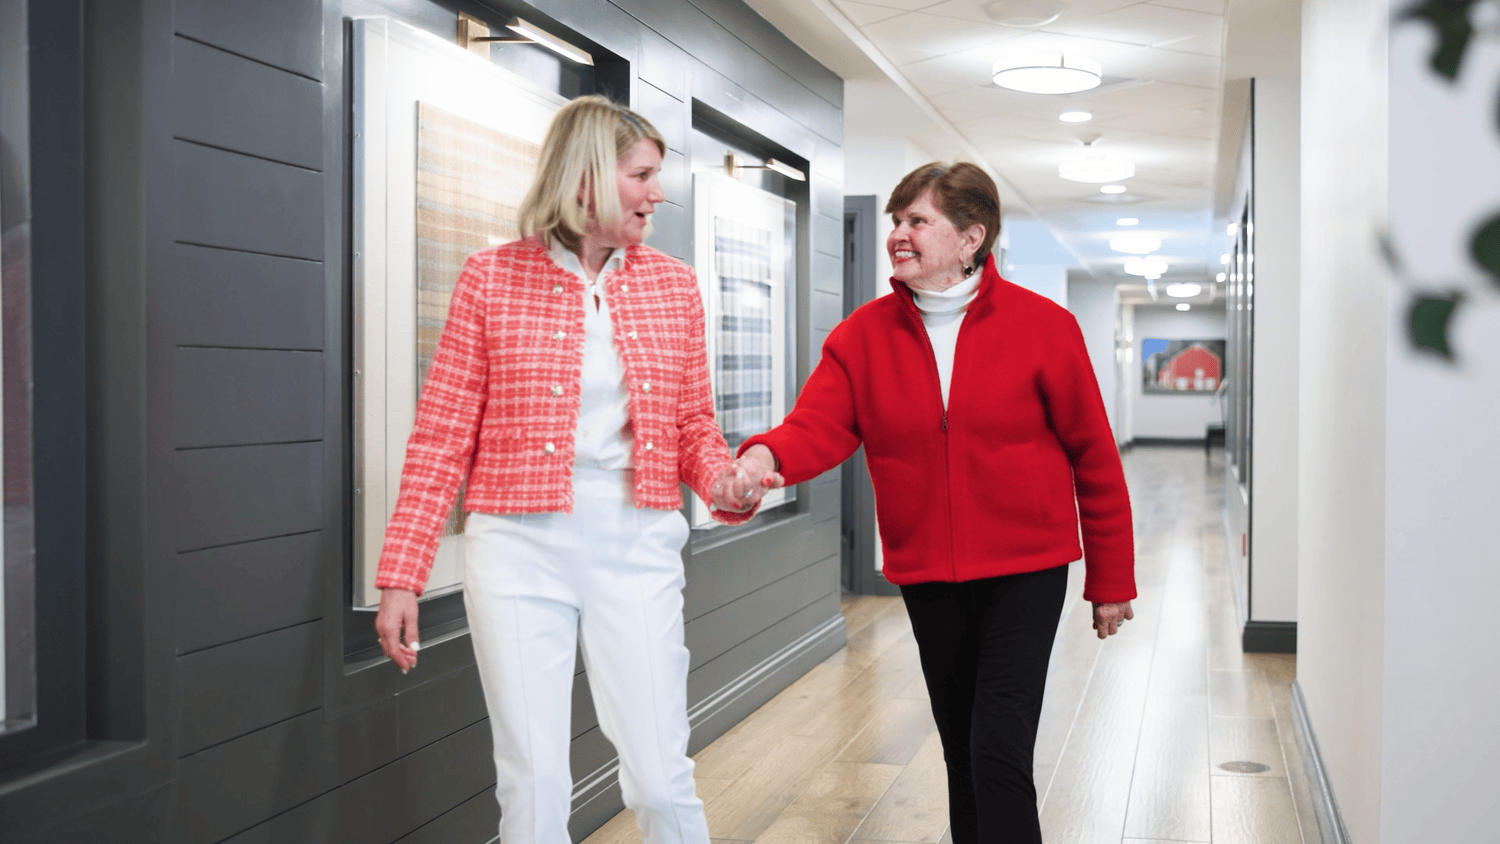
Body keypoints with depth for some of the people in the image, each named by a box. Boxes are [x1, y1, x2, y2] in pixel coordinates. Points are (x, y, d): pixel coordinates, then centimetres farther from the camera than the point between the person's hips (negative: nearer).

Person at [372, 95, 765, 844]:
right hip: (520, 548, -2)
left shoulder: (672, 285, 8)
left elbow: (695, 425, 14)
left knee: (661, 779, 2)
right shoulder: (491, 277, 0)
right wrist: (401, 577, -4)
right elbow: (442, 439, 0)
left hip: (636, 548, 2)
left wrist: (723, 481, -9)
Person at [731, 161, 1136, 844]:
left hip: (1025, 568, -3)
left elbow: (1093, 455, -2)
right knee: (961, 749, 16)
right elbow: (818, 425, -13)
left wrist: (1111, 580, 1)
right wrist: (767, 456, -38)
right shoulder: (863, 335, 0)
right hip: (926, 573, 4)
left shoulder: (1043, 326, -7)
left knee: (1000, 748, -11)